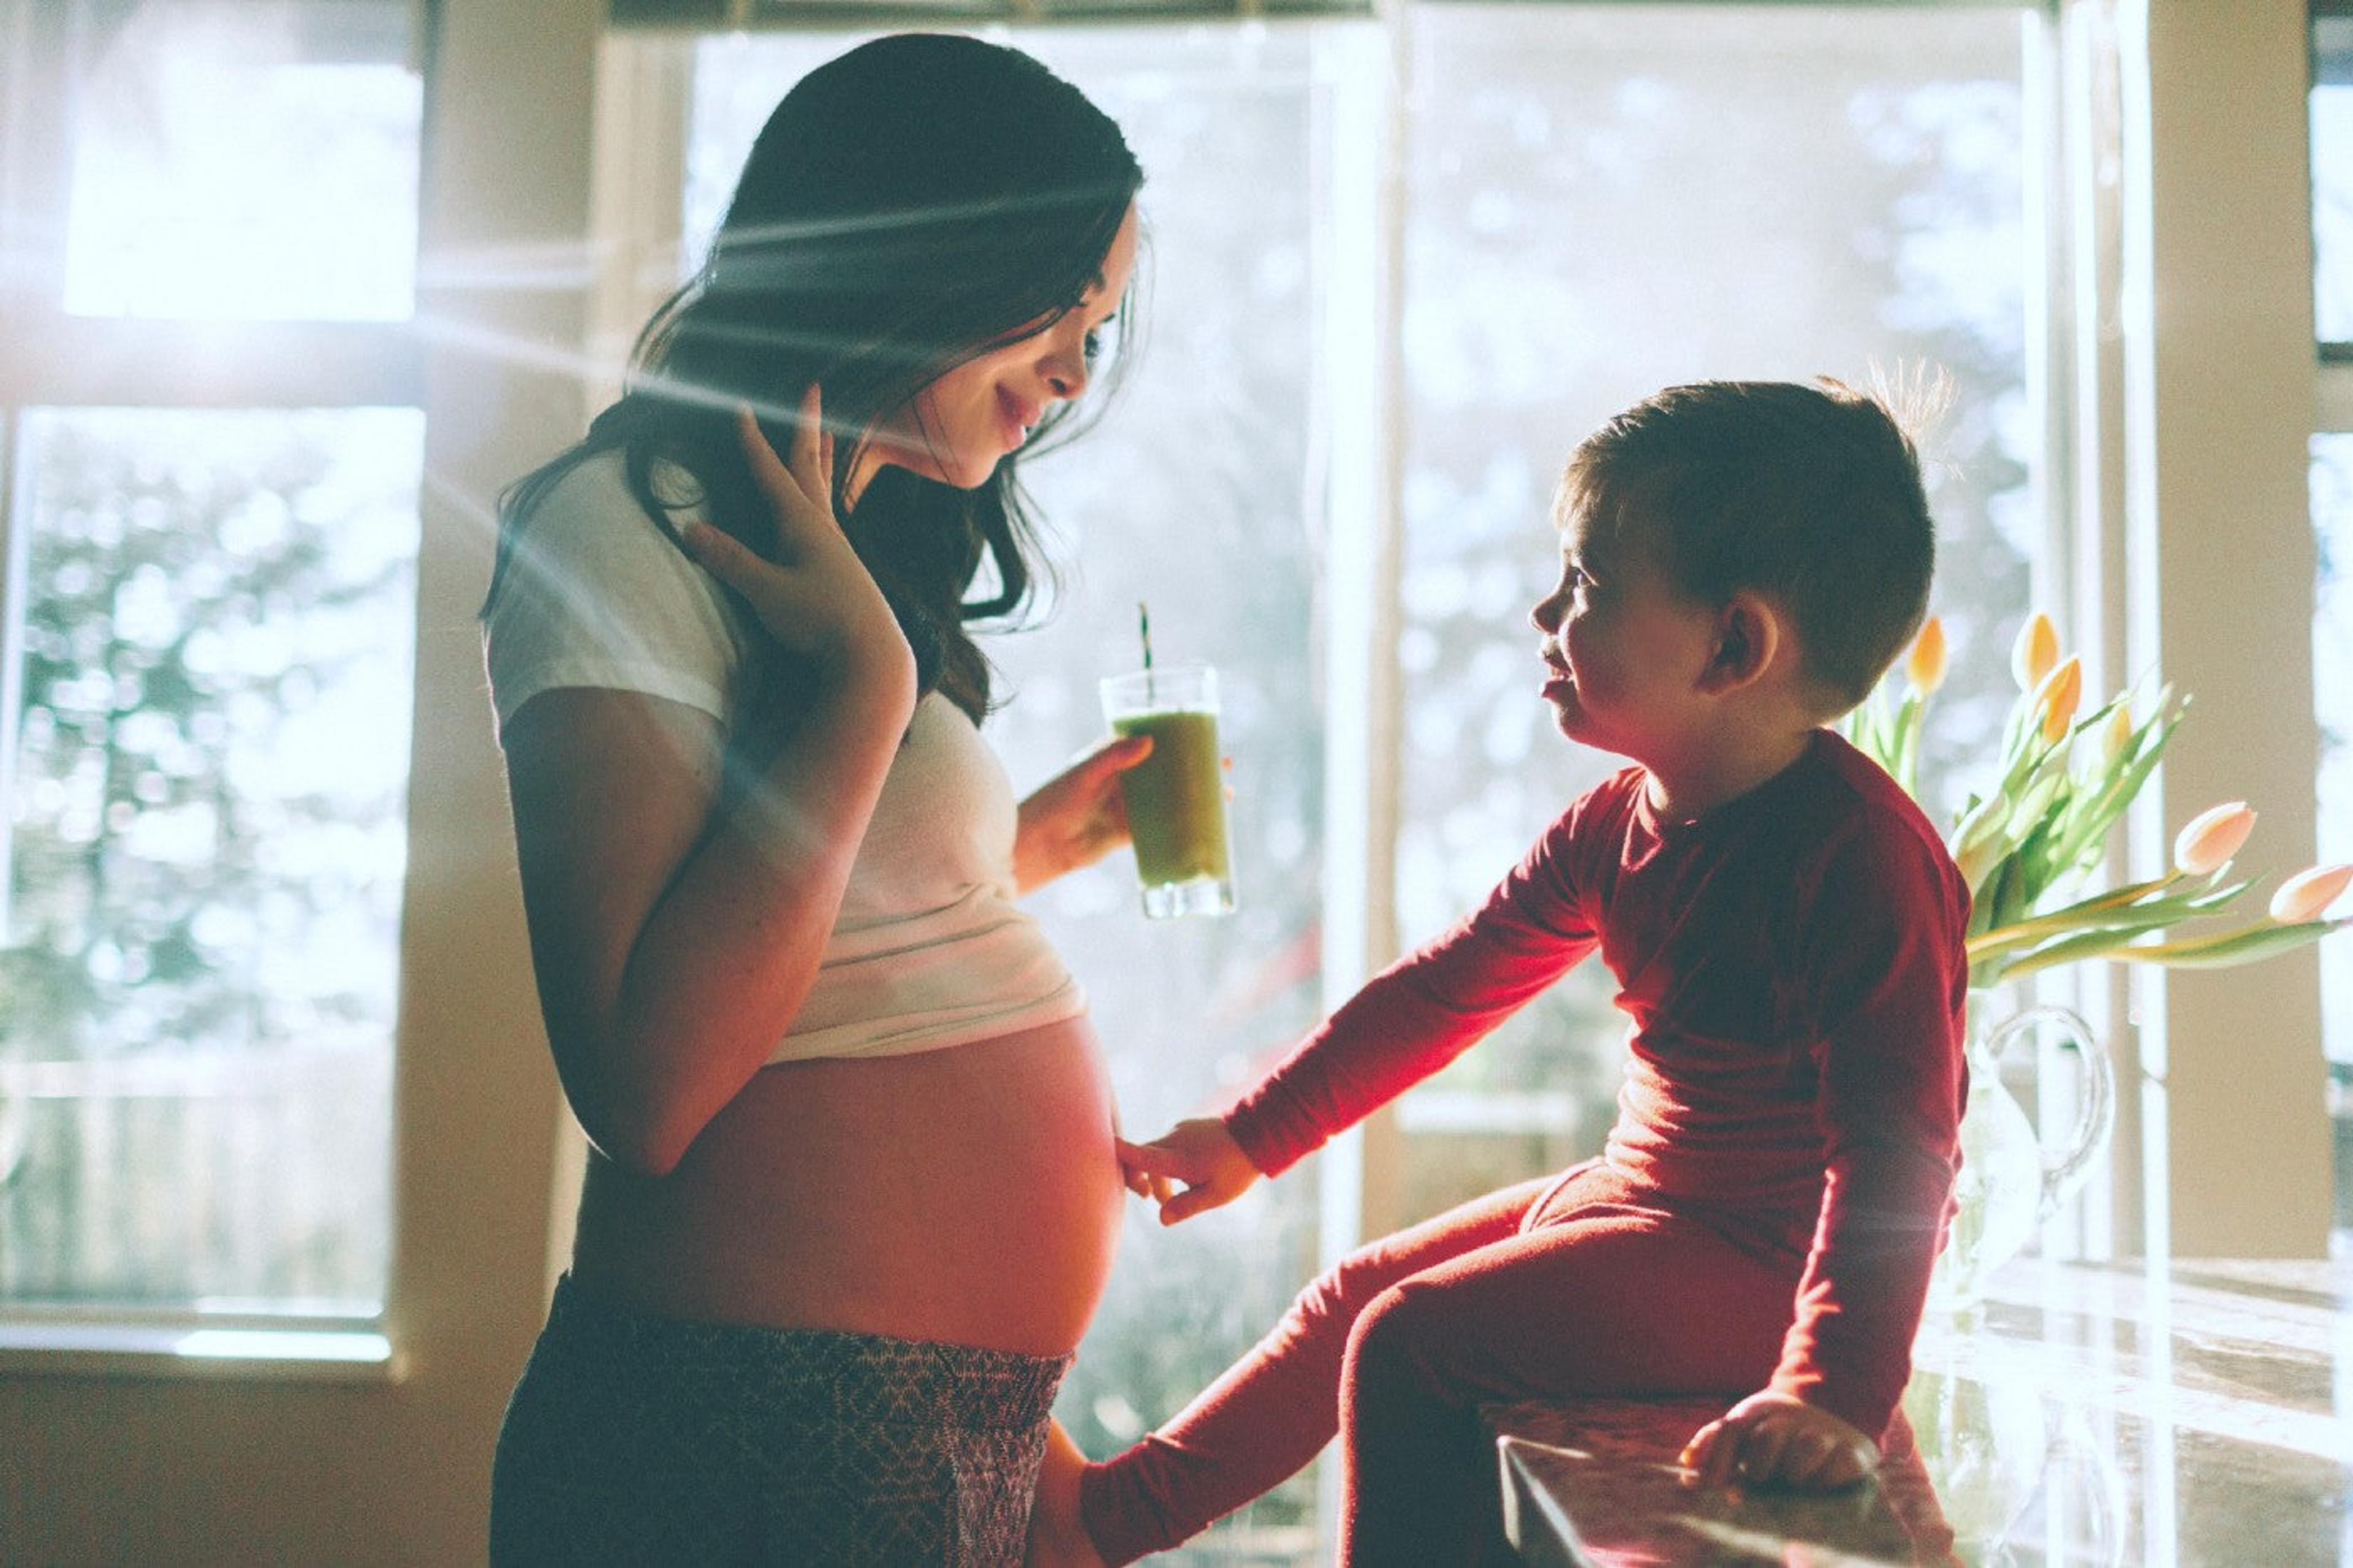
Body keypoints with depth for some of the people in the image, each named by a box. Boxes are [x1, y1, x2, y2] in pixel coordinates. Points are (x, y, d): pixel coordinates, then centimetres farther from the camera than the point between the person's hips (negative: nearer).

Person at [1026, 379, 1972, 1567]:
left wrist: (1837, 1394, -38)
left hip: (1763, 1257, -9)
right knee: (1353, 1297, 14)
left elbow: (1898, 1143, -29)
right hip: (1633, 1201, 9)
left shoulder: (1861, 848, -25)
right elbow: (1443, 991, 11)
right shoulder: (1615, 828, 2)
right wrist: (1248, 1138, 14)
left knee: (1412, 1342, -18)